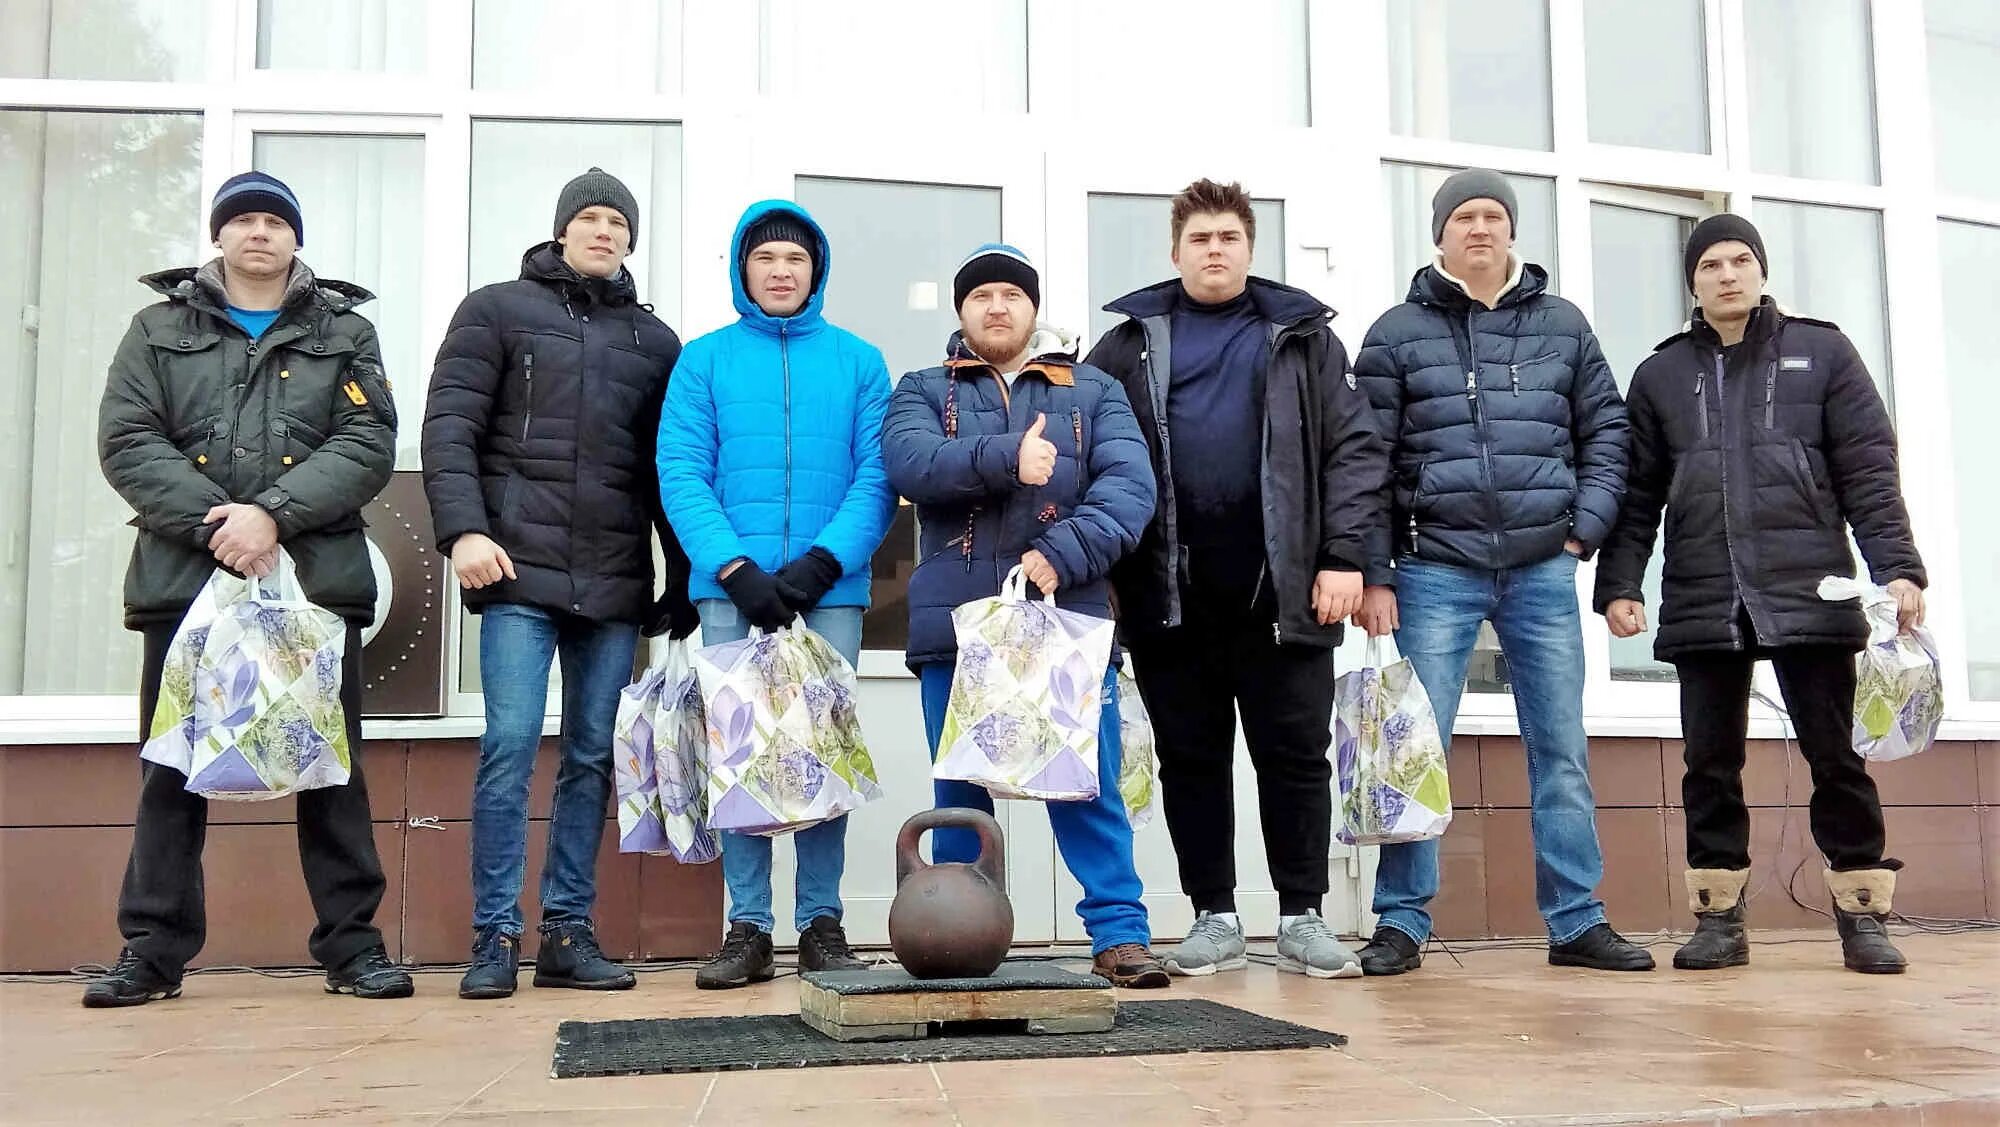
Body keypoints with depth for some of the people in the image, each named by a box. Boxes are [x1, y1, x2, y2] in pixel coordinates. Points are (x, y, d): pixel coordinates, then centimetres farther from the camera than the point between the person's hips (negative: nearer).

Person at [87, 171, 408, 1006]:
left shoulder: (345, 332, 12)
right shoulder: (159, 328, 14)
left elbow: (368, 445, -1)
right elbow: (126, 442, 2)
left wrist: (273, 513, -15)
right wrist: (214, 525, -13)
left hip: (316, 578, -1)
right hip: (185, 577, 1)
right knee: (172, 768, 5)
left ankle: (351, 942, 9)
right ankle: (153, 948, 13)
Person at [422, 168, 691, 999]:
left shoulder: (656, 342, 17)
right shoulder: (497, 310, 9)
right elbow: (449, 427, 0)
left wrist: (683, 582, 13)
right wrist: (463, 530, -14)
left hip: (615, 583, 3)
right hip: (520, 571, -3)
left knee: (594, 756, 4)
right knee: (510, 745, -9)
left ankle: (568, 933, 11)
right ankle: (495, 937, -1)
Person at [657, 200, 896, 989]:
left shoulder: (859, 362, 8)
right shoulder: (705, 359, 8)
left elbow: (877, 478, 0)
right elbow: (681, 474, -1)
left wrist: (819, 565, -14)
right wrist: (737, 569, -14)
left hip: (829, 590, 0)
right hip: (731, 589, 0)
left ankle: (822, 924, 12)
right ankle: (748, 929, 9)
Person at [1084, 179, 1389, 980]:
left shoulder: (1302, 337, 10)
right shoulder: (1131, 344, 11)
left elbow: (1354, 450, 3)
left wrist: (1344, 557, -7)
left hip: (1283, 588, -1)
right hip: (1170, 595, 1)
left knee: (1296, 754, 4)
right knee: (1190, 759, 7)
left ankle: (1302, 918, 16)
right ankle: (1215, 920, 18)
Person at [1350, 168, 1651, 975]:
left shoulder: (1563, 325, 11)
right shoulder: (1398, 333, 2)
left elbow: (1606, 432, 12)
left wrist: (1584, 529, -2)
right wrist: (1374, 574, -7)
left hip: (1544, 572, 3)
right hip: (1436, 572, -2)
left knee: (1562, 752, 7)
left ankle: (1577, 922, 16)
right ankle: (1402, 924, 7)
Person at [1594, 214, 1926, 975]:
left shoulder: (1822, 353, 8)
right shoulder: (1659, 375, 12)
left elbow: (1869, 473, 2)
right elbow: (1639, 493, 10)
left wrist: (1898, 567, -9)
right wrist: (1619, 583, -2)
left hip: (1809, 592, -1)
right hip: (1702, 601, 2)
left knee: (1835, 758, 2)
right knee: (1710, 765, 4)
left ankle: (1862, 915, 11)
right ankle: (1719, 918, 12)